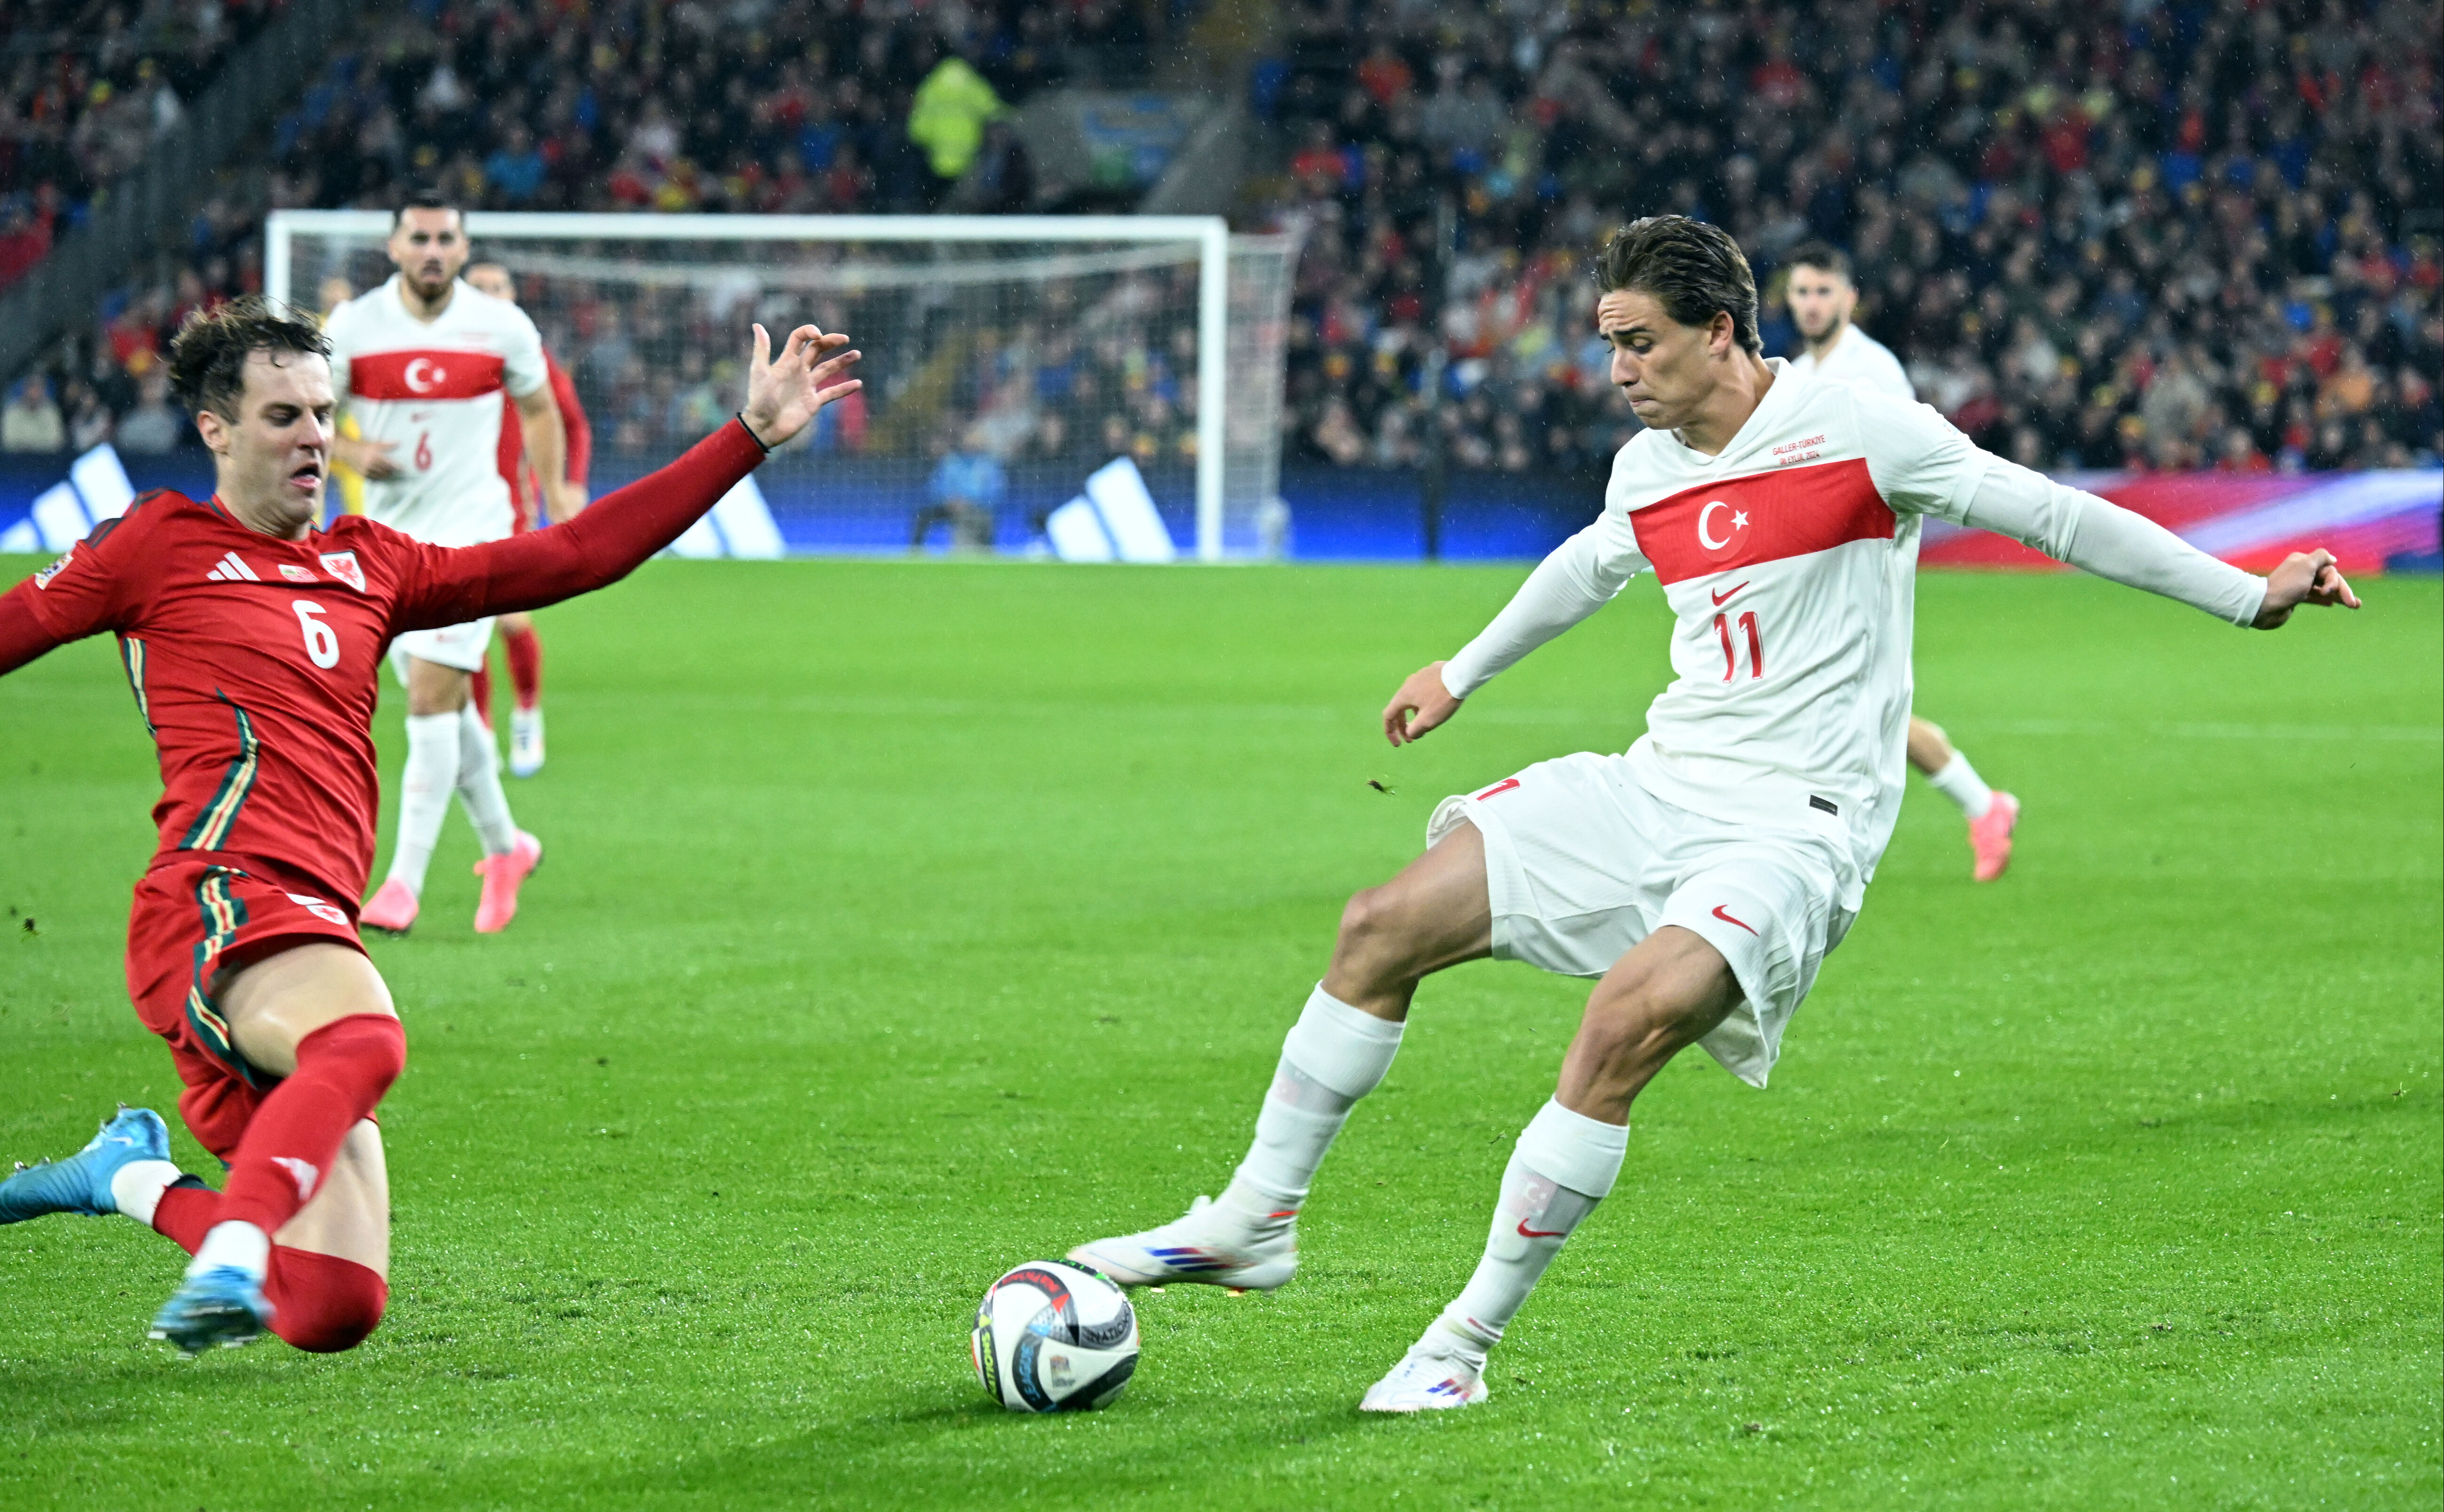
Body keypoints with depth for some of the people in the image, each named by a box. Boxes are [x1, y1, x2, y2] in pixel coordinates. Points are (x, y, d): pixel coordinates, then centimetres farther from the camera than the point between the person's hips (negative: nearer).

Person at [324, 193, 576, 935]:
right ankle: (504, 847, 33)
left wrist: (556, 502, 10)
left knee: (431, 698, -15)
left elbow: (539, 409, 13)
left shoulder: (503, 328, -4)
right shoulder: (353, 327, -4)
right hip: (390, 534, 3)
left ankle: (405, 881, -15)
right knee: (446, 706, 12)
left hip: (472, 532, -3)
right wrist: (348, 450, -18)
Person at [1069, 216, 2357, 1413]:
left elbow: (2046, 511, -8)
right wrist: (1464, 674, 47)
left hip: (1793, 827, -7)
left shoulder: (1856, 433, -10)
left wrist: (2249, 595, -12)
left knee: (1634, 1016, -30)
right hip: (1656, 790, 7)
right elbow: (1585, 569, 33)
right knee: (1383, 928, -3)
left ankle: (1467, 1342, -20)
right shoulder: (1648, 470, 11)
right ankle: (1254, 1222, 11)